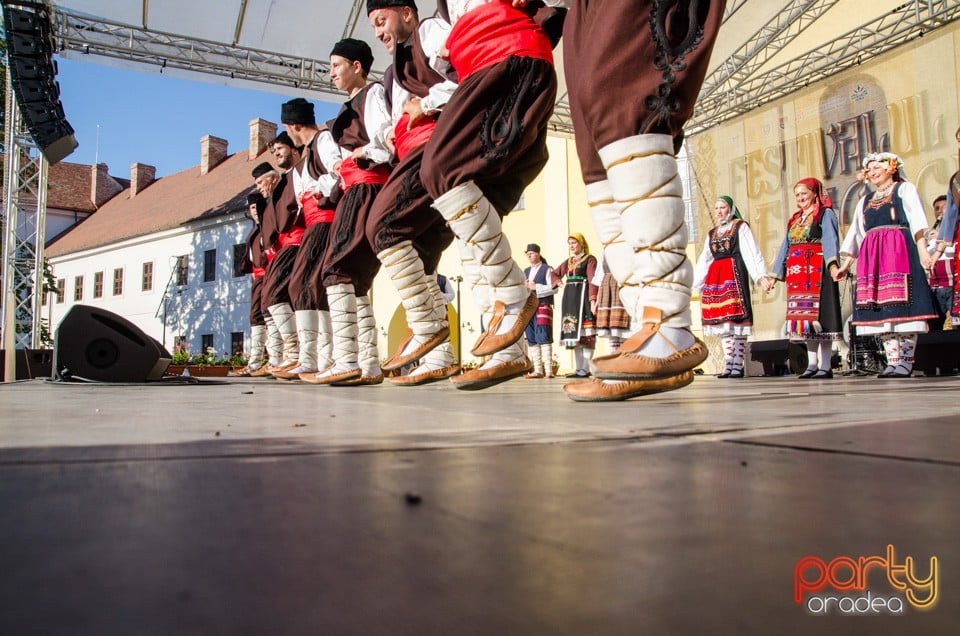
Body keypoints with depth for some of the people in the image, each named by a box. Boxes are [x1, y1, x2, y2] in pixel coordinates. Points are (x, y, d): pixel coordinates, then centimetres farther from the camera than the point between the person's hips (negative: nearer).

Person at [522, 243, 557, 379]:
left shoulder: (547, 269, 2)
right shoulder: (526, 271, 22)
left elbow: (554, 288, -7)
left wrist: (536, 287, -12)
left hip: (543, 306, -6)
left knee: (543, 337, -12)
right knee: (531, 339, 3)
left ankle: (548, 370, -11)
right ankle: (538, 370, 7)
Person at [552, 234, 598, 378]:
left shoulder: (590, 259, 1)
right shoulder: (568, 262, 19)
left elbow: (593, 280, -10)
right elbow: (555, 274, 32)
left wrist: (593, 300, -20)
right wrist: (560, 284, 12)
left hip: (583, 295, -7)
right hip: (569, 298, 7)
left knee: (585, 333, -9)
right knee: (573, 332, 5)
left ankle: (586, 369, -10)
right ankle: (578, 369, 8)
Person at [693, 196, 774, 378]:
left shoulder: (741, 226, 7)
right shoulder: (712, 233, 23)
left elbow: (752, 253, -4)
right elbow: (704, 261, 22)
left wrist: (762, 276, -16)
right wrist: (694, 284, 18)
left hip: (734, 273, -5)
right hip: (715, 276, 5)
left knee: (737, 316, -12)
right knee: (722, 319, 0)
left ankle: (737, 365, -12)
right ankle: (728, 365, 2)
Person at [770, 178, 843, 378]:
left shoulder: (825, 214, 3)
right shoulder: (794, 220, 23)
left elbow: (830, 240, -13)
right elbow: (785, 248, 23)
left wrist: (832, 264, -29)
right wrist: (775, 275, 18)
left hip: (817, 272, -6)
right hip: (797, 275, 7)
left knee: (818, 314, -9)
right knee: (804, 315, 4)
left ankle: (825, 366, -7)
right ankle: (812, 364, 8)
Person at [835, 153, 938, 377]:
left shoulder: (905, 189, 10)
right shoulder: (865, 201, 26)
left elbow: (917, 221, -3)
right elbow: (855, 235, 25)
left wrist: (923, 249, -16)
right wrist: (846, 265, 19)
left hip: (900, 250, -5)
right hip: (871, 255, 5)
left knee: (902, 304, -12)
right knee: (881, 309, -4)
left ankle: (905, 362, -11)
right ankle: (893, 361, -4)